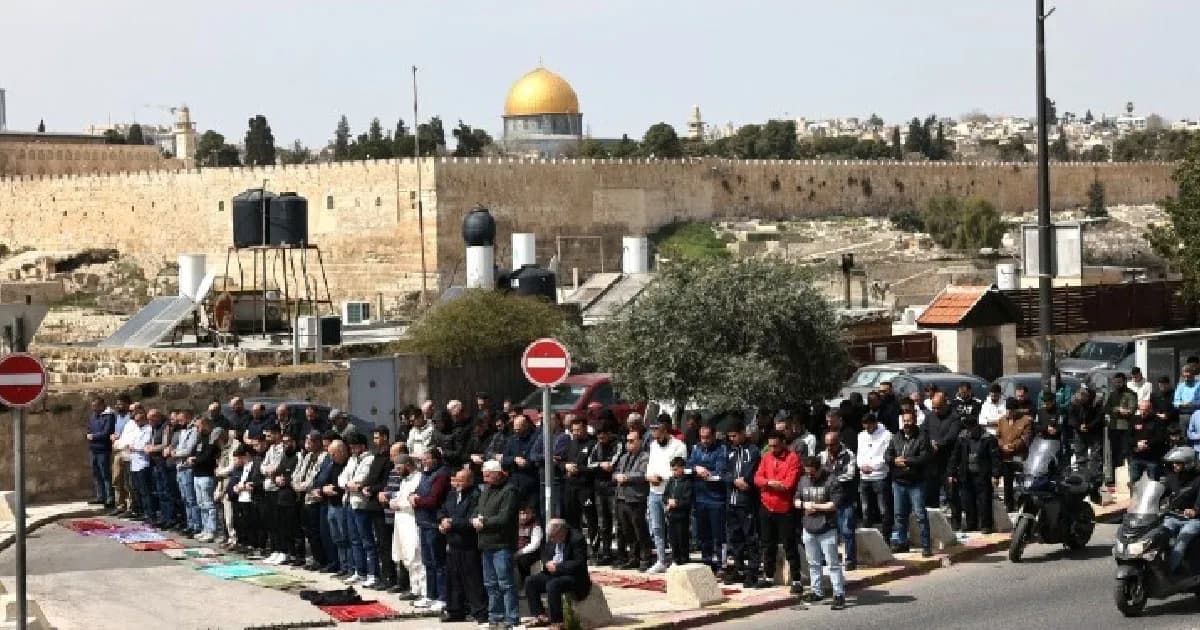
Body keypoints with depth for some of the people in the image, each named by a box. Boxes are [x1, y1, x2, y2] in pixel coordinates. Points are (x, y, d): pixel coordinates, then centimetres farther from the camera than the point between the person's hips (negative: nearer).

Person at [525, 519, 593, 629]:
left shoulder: (577, 539, -19)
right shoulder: (551, 539, 5)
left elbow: (579, 564, -24)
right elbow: (544, 556, 17)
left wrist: (557, 567, -23)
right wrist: (547, 563, -7)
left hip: (574, 577, -9)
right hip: (554, 574, 9)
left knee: (552, 585, -35)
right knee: (530, 582, -4)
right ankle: (541, 616, -5)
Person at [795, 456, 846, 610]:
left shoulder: (831, 481, -9)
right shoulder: (803, 481, 9)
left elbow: (835, 504, -14)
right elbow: (796, 501, 14)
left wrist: (816, 506, -13)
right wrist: (804, 505, -7)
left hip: (827, 529, -6)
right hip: (808, 529, 6)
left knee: (833, 563, -5)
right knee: (813, 563, 14)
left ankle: (839, 594, -3)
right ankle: (816, 591, 24)